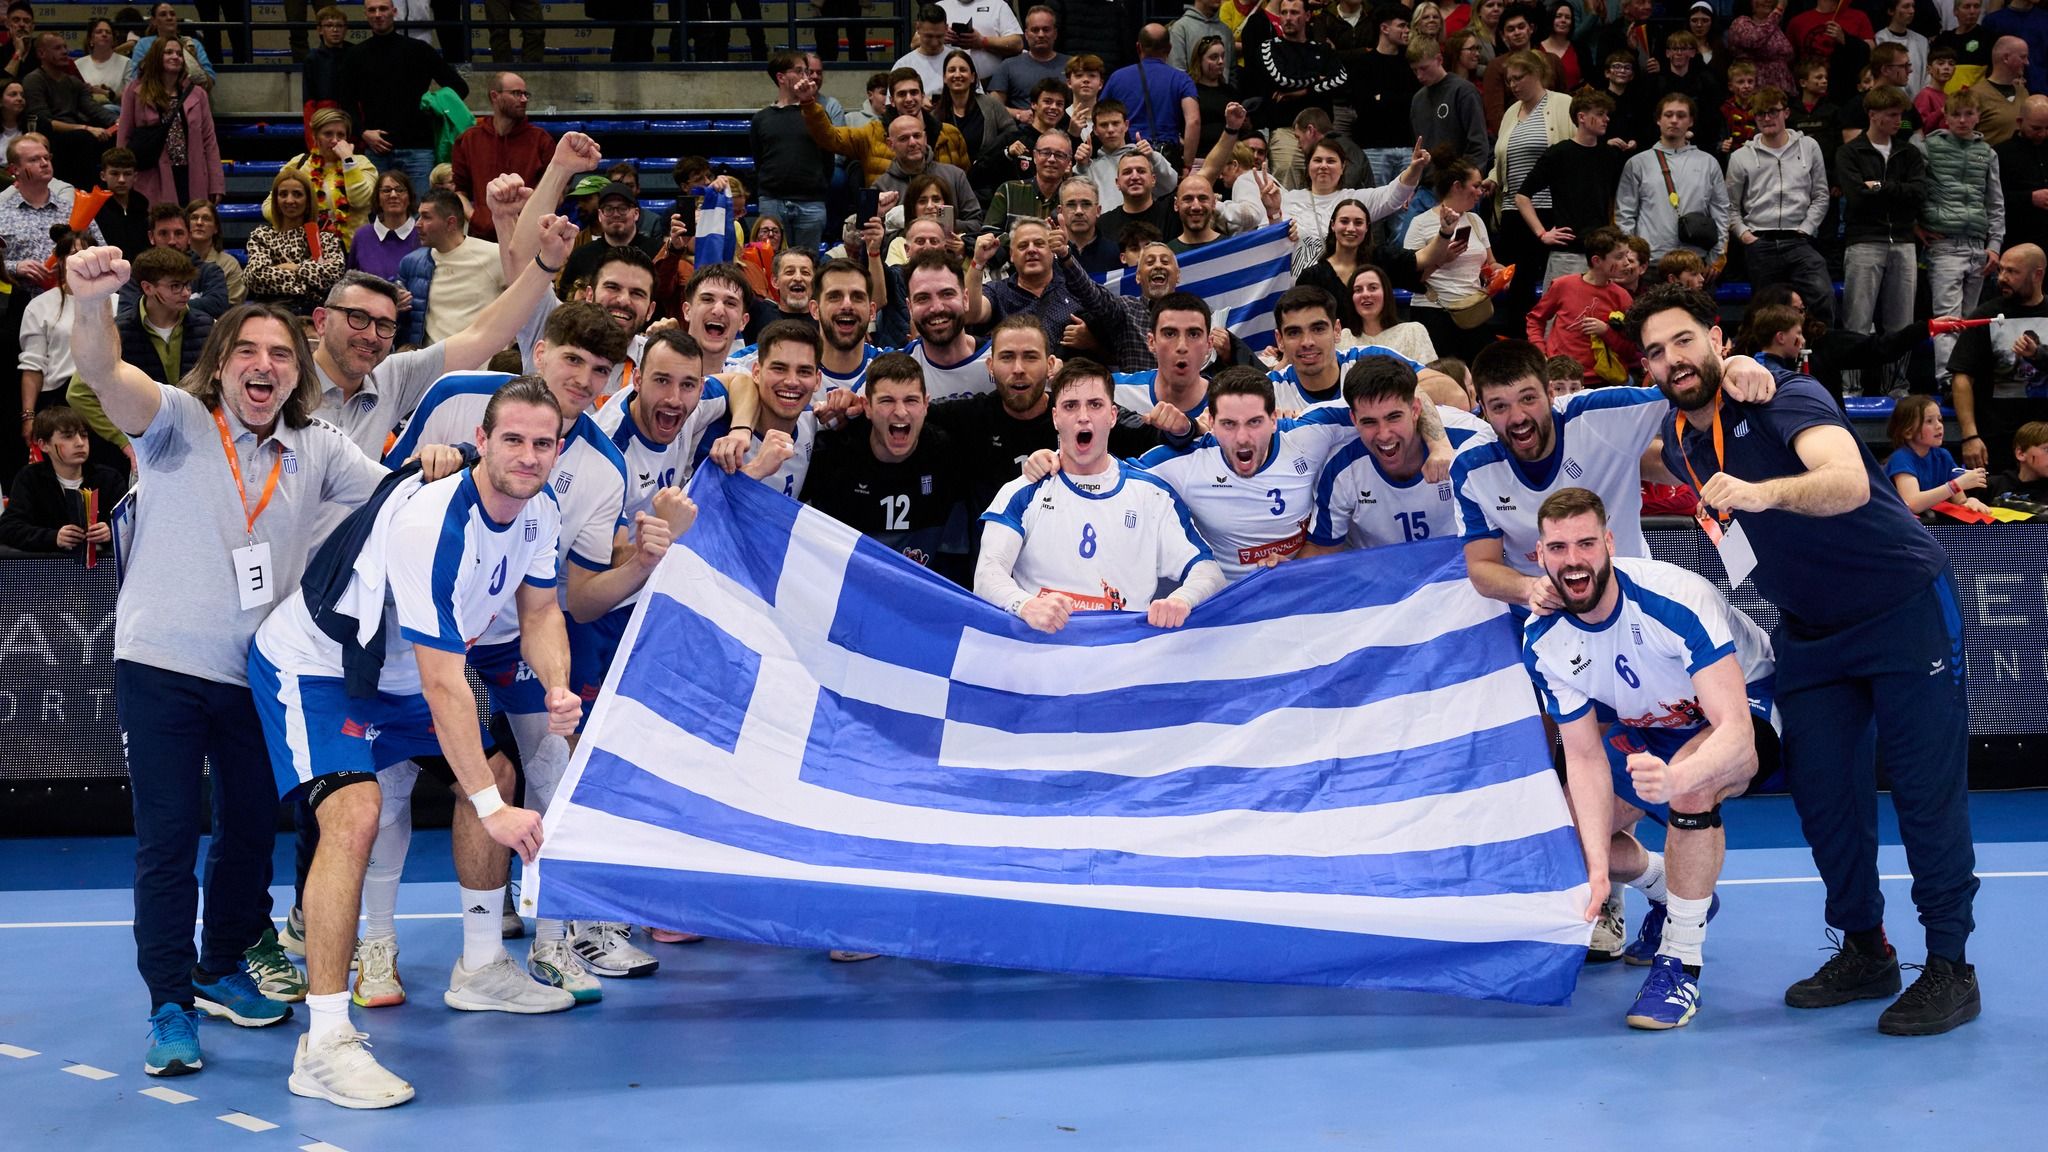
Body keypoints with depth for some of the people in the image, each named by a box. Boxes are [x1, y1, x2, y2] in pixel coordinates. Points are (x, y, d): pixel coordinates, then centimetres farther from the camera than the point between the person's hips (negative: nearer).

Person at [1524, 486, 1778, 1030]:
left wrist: (1673, 778, -64)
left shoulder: (1672, 599, -35)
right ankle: (1670, 893, 27)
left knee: (1691, 788, -39)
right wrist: (1598, 865, -28)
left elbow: (1735, 732, -42)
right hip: (1650, 726, 6)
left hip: (1747, 707, -6)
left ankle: (1680, 964, -22)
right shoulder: (1544, 642, -18)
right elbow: (1585, 758, -15)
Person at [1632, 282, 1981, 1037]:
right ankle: (1865, 952, 18)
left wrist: (1765, 493, -58)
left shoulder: (1786, 398, -22)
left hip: (1905, 606, -6)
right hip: (1809, 630, 6)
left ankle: (1951, 969, 3)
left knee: (1926, 789, -6)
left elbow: (1849, 482, -43)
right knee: (1822, 792, 3)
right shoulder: (1677, 445, -2)